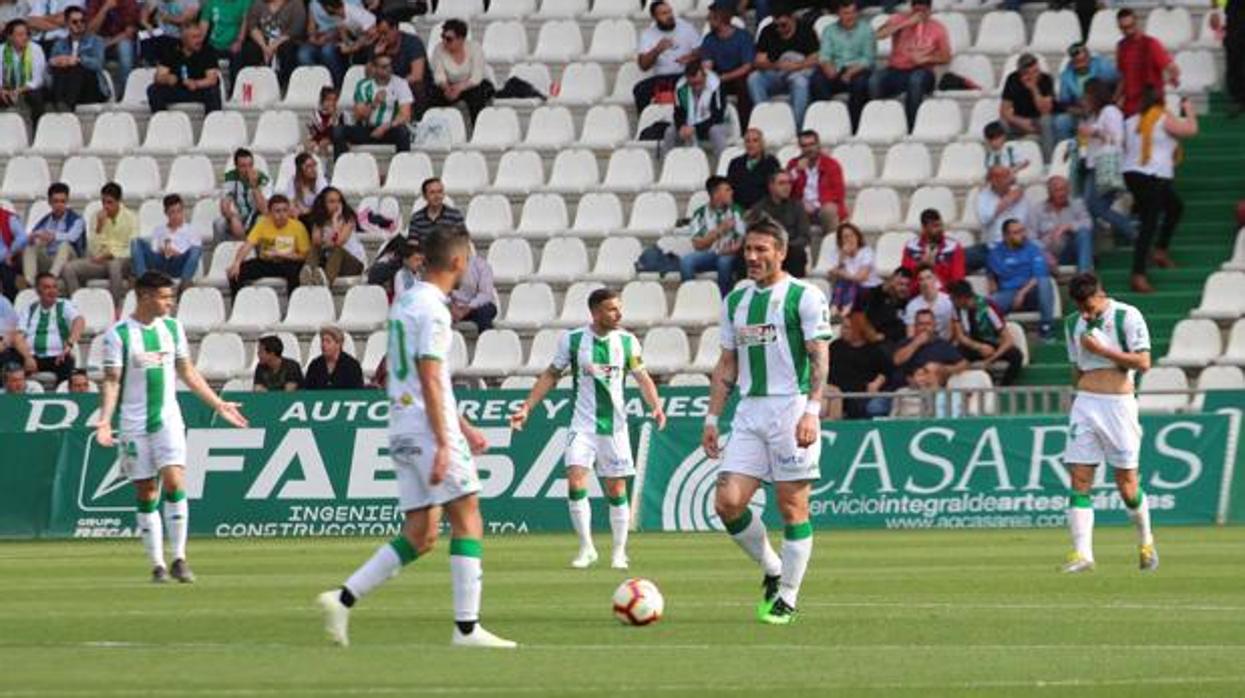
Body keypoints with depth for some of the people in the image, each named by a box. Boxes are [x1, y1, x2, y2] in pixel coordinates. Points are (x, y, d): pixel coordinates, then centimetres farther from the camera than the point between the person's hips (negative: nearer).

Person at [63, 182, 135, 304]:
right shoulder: (97, 217, 6)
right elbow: (92, 249, -1)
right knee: (69, 269, -19)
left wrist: (110, 255, -17)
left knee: (114, 265, -41)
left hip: (121, 259, -4)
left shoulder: (130, 218, -3)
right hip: (100, 260, 4)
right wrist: (99, 227, -14)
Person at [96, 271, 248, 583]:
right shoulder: (119, 334, -5)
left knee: (174, 482, -14)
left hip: (168, 419, 2)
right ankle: (157, 565, 8)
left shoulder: (172, 328, 7)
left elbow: (188, 373, 16)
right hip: (134, 425, -2)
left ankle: (179, 559, -8)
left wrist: (219, 405, 16)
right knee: (146, 495, 1)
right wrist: (104, 420, -19)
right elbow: (111, 381, -7)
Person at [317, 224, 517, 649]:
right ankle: (466, 627, -6)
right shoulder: (432, 309, -12)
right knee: (467, 520, -4)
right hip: (430, 429, -9)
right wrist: (444, 443, -22)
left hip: (403, 431, 9)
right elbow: (430, 380, -19)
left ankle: (344, 599, 1)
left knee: (420, 536, 9)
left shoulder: (404, 303, 18)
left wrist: (463, 428, 28)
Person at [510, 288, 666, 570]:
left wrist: (655, 406, -10)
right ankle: (586, 548, -4)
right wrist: (527, 407, 2)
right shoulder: (572, 340, -3)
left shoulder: (628, 342, 0)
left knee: (616, 489, 3)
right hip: (583, 424, -1)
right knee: (575, 480, -15)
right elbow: (551, 375, 7)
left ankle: (619, 552, 15)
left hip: (615, 424, 1)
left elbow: (642, 378, 7)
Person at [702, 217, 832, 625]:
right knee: (727, 503, -5)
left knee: (792, 506, -3)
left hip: (792, 408, -6)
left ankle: (787, 598, 6)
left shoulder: (804, 297, -3)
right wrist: (712, 418, 14)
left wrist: (812, 411, -19)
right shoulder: (736, 300, 15)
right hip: (749, 412, 6)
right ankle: (773, 571, 16)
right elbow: (727, 365, 20)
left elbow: (820, 358, -9)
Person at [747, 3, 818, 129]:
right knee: (753, 78, -26)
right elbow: (758, 62, -5)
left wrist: (796, 66, -26)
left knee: (800, 82, -38)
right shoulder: (768, 32, 3)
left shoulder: (805, 31, -3)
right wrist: (776, 65, -25)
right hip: (775, 74, 3)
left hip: (800, 72, -3)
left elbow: (815, 60, -9)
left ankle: (796, 125, -36)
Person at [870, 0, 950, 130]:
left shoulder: (937, 28, 6)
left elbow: (946, 58, 5)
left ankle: (910, 127, -32)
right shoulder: (899, 19, 5)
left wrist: (925, 58, -13)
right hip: (896, 71, 1)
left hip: (921, 72, -1)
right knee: (874, 80, -32)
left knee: (916, 79, -39)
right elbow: (880, 34, -13)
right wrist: (907, 23, -16)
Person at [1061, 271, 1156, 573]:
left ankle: (1145, 541, 24)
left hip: (1119, 403, -4)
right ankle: (1082, 553, -9)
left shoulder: (1127, 317, -4)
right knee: (1079, 479, -7)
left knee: (1127, 484, -1)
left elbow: (1143, 362, -10)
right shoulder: (1073, 324, 12)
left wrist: (1101, 349, -14)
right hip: (1085, 402, 4)